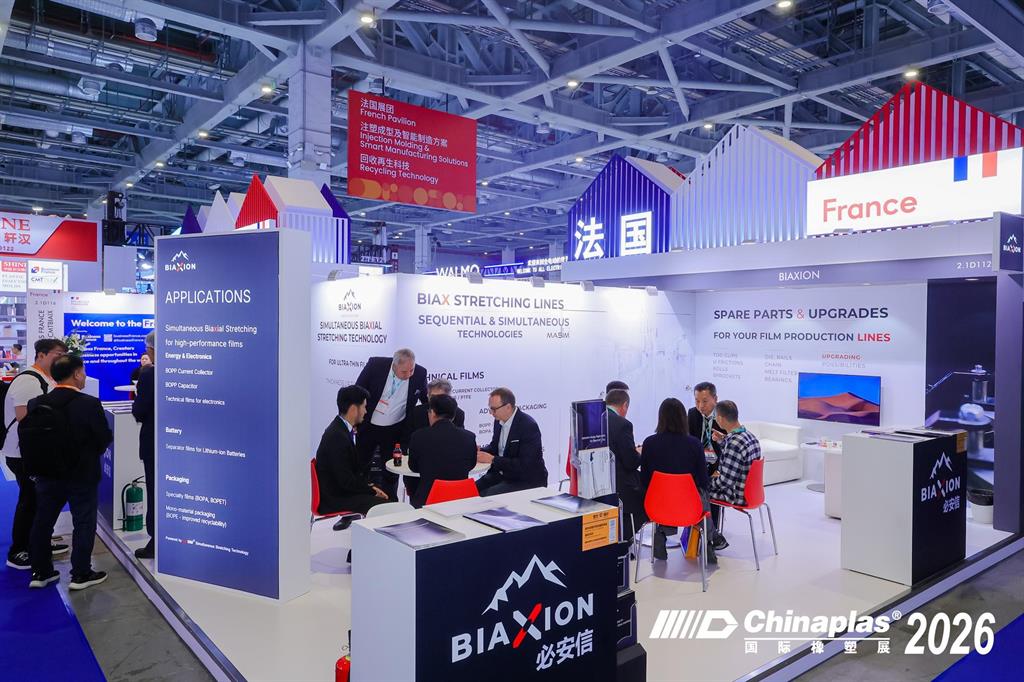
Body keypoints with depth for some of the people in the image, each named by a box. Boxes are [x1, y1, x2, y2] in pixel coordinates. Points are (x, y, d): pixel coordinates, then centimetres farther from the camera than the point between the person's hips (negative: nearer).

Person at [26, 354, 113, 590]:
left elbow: (23, 433, 3)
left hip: (48, 473, 5)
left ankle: (40, 572, 27)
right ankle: (81, 574, 13)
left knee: (42, 521, 18)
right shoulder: (90, 404, -19)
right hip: (83, 474, -5)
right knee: (84, 523, 7)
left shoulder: (37, 404, -5)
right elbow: (105, 438, -13)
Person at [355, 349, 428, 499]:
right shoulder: (375, 365, -19)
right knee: (360, 468, 15)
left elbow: (426, 400, 4)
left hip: (395, 431, 0)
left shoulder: (419, 373, -15)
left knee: (391, 474, 7)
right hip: (367, 426, 0)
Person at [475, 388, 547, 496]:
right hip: (502, 473, 8)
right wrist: (479, 450, -6)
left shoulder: (528, 426, -21)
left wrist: (492, 459, -26)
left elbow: (524, 464, -25)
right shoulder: (499, 421, 2)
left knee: (485, 495, -24)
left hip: (527, 480, -7)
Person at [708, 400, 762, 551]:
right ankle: (713, 534, 35)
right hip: (749, 491, 9)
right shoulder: (751, 436, 0)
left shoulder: (733, 443, -29)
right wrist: (722, 441, 9)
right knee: (712, 487, 29)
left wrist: (709, 481, -7)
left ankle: (714, 537, 23)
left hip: (737, 496, -9)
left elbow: (725, 481, -25)